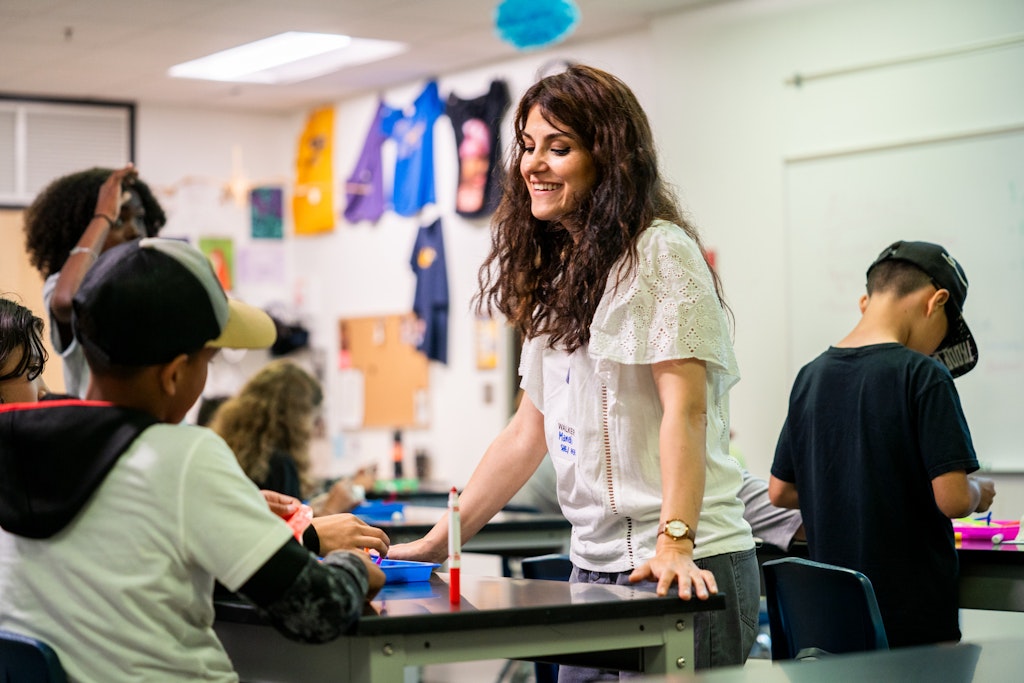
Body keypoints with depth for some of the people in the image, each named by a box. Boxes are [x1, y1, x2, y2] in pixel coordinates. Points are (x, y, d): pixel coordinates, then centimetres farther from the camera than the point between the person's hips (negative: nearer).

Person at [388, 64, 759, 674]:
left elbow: (685, 408, -16)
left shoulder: (660, 253, -6)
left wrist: (675, 543, -27)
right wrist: (435, 545, 16)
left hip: (683, 571, -7)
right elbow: (530, 432, 19)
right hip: (595, 568, 7)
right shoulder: (560, 271, 18)